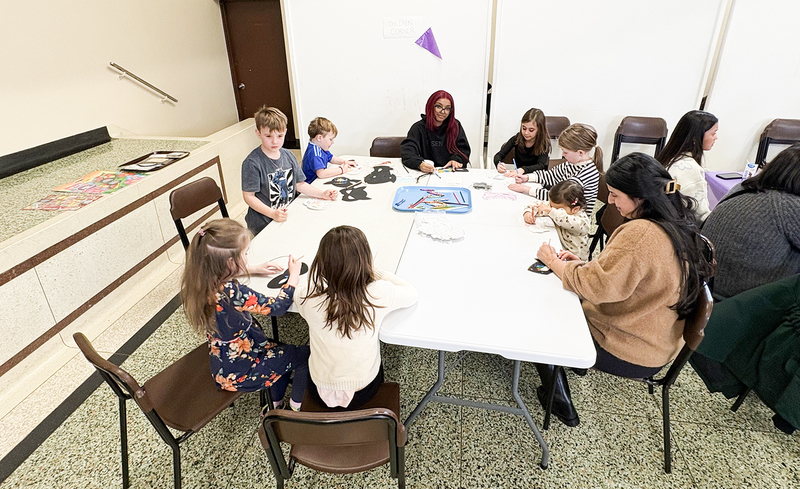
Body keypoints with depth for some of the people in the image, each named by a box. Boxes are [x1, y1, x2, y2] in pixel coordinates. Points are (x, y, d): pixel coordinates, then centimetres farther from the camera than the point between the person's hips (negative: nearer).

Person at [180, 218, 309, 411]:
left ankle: (276, 406, 39)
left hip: (222, 364, 8)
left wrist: (254, 268, 8)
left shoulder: (202, 279, -15)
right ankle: (297, 407, 26)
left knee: (281, 352, 26)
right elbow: (278, 306, -26)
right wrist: (293, 276, -12)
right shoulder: (232, 293, -39)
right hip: (239, 373, -8)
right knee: (305, 355, 6)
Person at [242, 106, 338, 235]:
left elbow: (299, 184, 12)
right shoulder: (252, 163, -16)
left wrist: (322, 194, 1)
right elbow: (248, 196, -15)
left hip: (287, 218, 5)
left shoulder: (288, 155, 4)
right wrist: (272, 214, -25)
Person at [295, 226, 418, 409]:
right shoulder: (379, 294, -30)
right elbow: (412, 293, -6)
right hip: (363, 391, 0)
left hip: (319, 389, 1)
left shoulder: (308, 296, -28)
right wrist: (375, 272, 0)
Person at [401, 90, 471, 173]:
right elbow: (407, 150, -12)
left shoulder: (456, 126, 13)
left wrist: (456, 159, -13)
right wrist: (420, 164, -34)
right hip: (427, 173, -3)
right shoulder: (419, 128, 2)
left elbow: (464, 149, 11)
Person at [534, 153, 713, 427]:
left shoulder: (641, 233, -31)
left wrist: (555, 263, -11)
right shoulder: (677, 225, 0)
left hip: (629, 352, -9)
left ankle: (560, 404, 17)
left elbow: (597, 286, -26)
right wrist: (584, 264, 1)